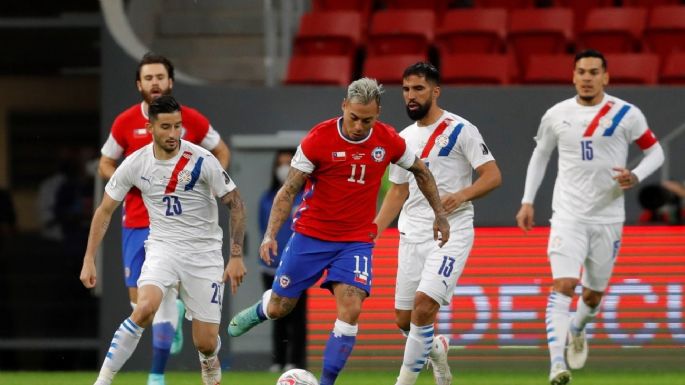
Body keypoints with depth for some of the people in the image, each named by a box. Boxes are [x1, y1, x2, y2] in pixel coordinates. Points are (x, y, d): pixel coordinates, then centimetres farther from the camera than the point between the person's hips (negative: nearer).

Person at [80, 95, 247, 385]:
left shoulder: (202, 160, -14)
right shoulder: (135, 163, -7)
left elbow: (235, 204, -5)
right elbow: (105, 210, 5)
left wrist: (236, 256, -9)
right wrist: (89, 260, 1)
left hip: (204, 252, 0)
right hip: (162, 248, 0)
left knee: (206, 343, -2)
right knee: (145, 308, -31)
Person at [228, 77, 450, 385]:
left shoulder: (389, 141, -7)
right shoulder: (318, 139, -16)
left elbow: (421, 172, 13)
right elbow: (289, 190, -12)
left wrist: (439, 214, 15)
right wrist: (271, 234, -22)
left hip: (357, 241, 1)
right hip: (310, 235, -1)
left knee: (351, 310, -19)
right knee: (279, 308, 7)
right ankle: (259, 310, 46)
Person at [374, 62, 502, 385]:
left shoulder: (460, 130, -5)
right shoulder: (404, 139, 14)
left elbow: (492, 175, -8)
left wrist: (461, 195, -25)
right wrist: (371, 233, 12)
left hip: (451, 233, -6)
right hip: (412, 234, 6)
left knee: (424, 304, -22)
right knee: (404, 319, 4)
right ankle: (436, 349, 35)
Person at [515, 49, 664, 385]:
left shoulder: (626, 115, -4)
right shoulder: (557, 115, 1)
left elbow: (655, 151, 5)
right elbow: (540, 153, 17)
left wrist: (635, 177, -15)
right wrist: (527, 201, 11)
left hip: (608, 216, 1)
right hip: (568, 215, -1)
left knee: (594, 293, 12)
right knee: (563, 284, -20)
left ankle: (577, 330, 48)